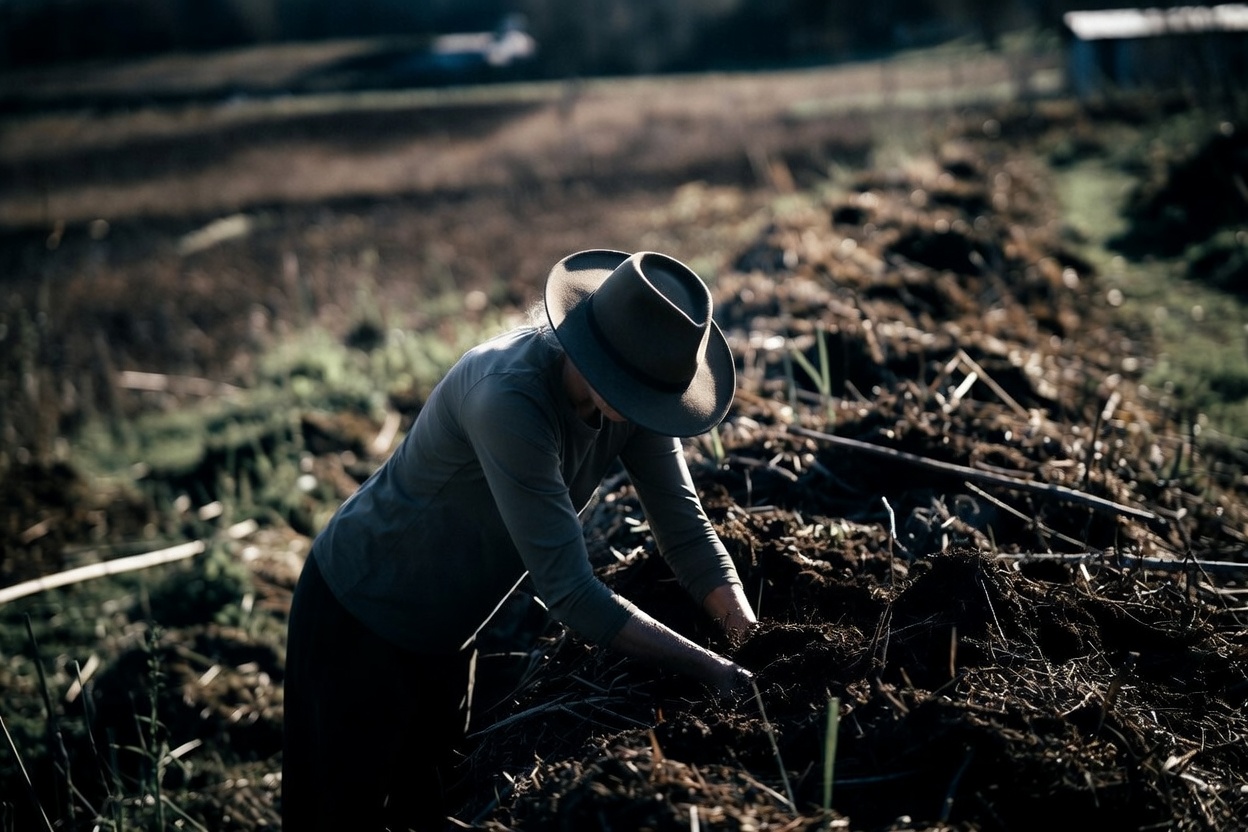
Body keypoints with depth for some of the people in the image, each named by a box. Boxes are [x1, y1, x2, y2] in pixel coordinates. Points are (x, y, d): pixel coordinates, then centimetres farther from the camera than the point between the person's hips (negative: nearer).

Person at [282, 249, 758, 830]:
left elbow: (687, 531, -10)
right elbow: (570, 593, -38)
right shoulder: (509, 397, -38)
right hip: (359, 617, -7)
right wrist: (712, 670, -37)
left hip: (446, 630, 7)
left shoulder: (635, 391, -14)